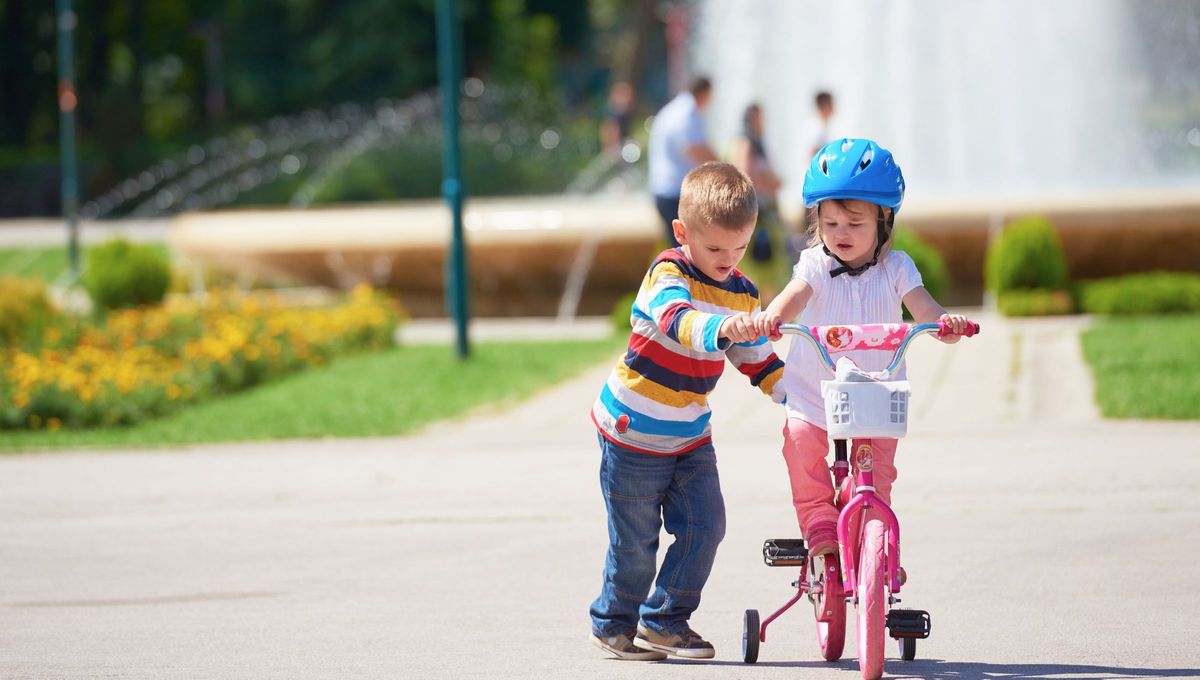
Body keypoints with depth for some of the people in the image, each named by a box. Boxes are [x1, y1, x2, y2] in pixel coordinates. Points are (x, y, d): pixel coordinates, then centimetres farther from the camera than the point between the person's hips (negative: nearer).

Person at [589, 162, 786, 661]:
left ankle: (665, 621, 10)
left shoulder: (742, 293, 3)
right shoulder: (668, 274, -19)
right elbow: (679, 321, -41)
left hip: (690, 436, 6)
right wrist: (721, 329, -61)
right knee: (637, 539, 1)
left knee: (705, 525, -3)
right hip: (633, 431, -6)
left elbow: (757, 360, 14)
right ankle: (614, 624, 21)